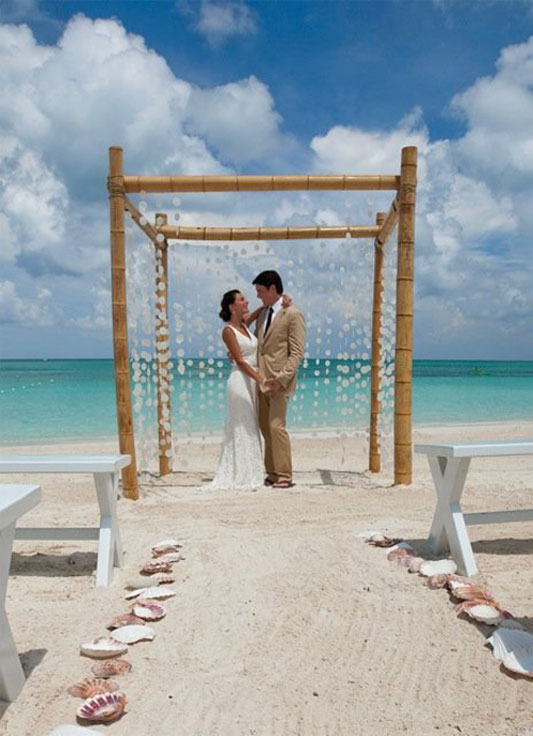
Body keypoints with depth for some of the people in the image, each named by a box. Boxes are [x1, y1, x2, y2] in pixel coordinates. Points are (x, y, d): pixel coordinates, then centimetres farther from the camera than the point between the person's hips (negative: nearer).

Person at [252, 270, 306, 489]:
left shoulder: (293, 314, -6)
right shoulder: (262, 314, 17)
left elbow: (297, 352, -11)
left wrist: (282, 377, -20)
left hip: (279, 382, -7)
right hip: (261, 380, 7)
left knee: (276, 426, -10)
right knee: (266, 428, 9)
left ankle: (284, 476, 1)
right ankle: (272, 473, 18)